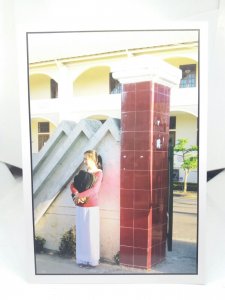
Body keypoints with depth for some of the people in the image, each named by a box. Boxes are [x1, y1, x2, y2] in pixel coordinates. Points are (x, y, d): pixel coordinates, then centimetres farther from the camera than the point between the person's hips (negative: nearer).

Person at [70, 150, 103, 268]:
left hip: (91, 207, -6)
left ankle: (92, 260, 15)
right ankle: (82, 259, 22)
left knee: (91, 234, 3)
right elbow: (72, 185, 2)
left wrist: (80, 195, -24)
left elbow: (94, 190, -20)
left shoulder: (98, 173, -7)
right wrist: (76, 194, -17)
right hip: (80, 207, 6)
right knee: (81, 233, 10)